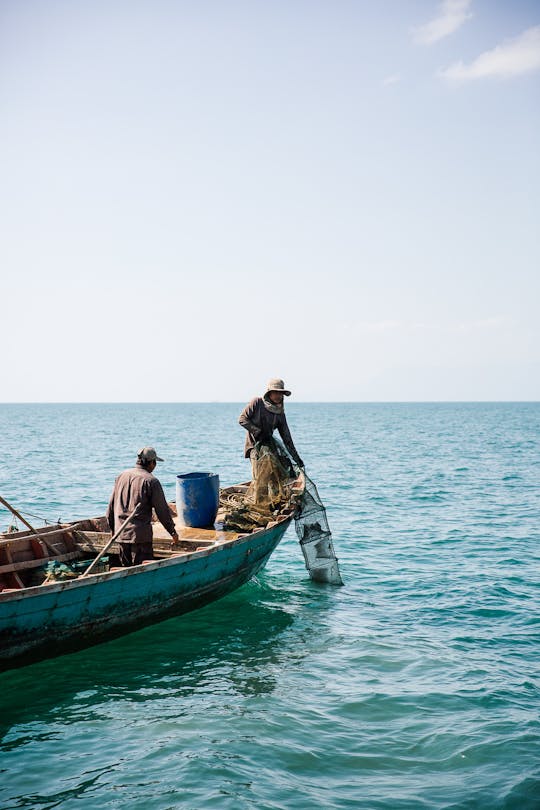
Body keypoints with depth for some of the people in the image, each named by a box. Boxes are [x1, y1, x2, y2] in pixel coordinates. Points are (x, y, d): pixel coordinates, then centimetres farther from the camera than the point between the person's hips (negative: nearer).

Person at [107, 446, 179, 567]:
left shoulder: (121, 476, 8)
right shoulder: (151, 481, -10)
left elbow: (111, 505, 14)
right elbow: (162, 510, -6)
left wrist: (113, 528, 24)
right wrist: (172, 531, 4)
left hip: (121, 533, 6)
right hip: (141, 534, -6)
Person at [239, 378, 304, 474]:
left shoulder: (280, 413, 5)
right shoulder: (257, 402, -6)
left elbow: (286, 437, 6)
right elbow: (242, 419, -7)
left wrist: (296, 457, 2)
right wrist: (259, 432, -14)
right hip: (254, 445, -5)